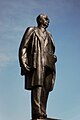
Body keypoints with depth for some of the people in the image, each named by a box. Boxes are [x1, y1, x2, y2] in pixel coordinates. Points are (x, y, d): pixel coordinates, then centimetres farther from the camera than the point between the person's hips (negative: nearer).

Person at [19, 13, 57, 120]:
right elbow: (23, 48, 4)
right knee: (37, 87, -21)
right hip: (36, 63, -6)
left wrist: (53, 58, 12)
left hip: (48, 64, 6)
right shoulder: (32, 30, 14)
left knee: (45, 90, -6)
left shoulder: (48, 35, 33)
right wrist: (23, 62, -10)